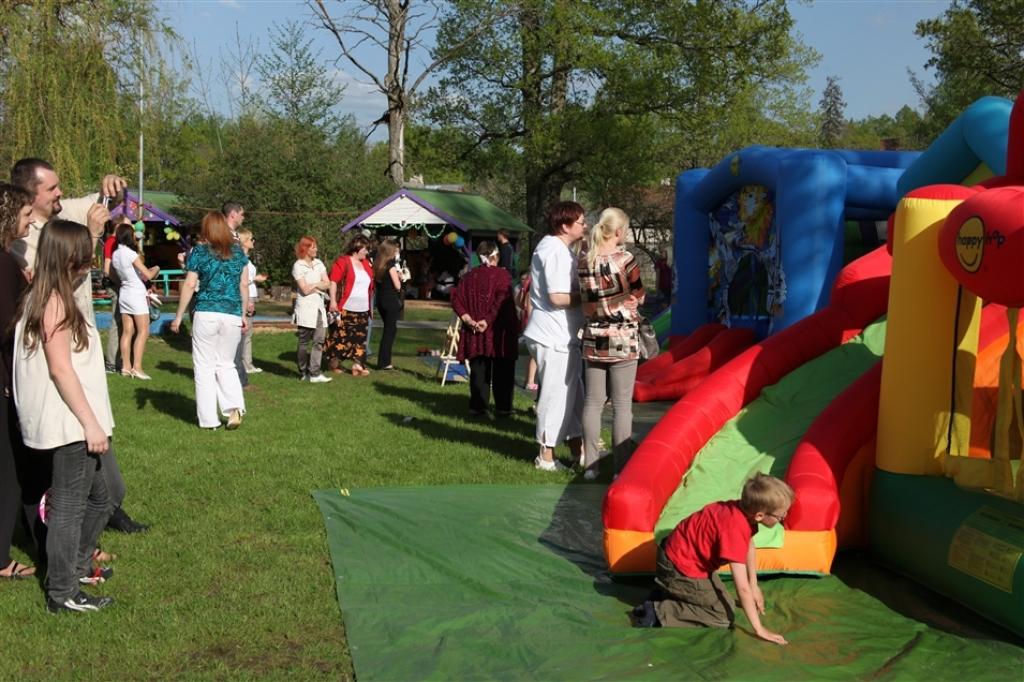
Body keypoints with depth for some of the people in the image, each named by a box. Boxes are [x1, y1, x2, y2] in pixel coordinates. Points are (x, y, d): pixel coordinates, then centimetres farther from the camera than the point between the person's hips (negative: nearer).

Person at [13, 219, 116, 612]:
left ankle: (78, 565, 39)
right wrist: (91, 424, -22)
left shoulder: (43, 295, 10)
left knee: (97, 499, 23)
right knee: (69, 506, -1)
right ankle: (63, 594, 9)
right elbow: (59, 368, -22)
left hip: (72, 424, 11)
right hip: (70, 425, -11)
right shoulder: (55, 302, -17)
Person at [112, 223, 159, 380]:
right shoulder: (131, 254, -17)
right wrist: (156, 269, 5)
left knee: (128, 332, 8)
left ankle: (126, 366, 8)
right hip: (136, 294, -7)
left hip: (124, 293, 7)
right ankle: (137, 367, -9)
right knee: (143, 331, -3)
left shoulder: (115, 254, 5)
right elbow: (148, 275, -16)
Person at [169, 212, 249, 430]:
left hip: (206, 314, -3)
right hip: (233, 315, 3)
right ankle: (235, 407, -5)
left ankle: (209, 419, 7)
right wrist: (244, 314, 18)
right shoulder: (238, 252, 8)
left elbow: (189, 285, -3)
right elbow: (244, 285, 9)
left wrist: (178, 317, 3)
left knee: (205, 367, 6)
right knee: (226, 364, 16)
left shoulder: (200, 251, 0)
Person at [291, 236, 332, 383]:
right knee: (304, 342, 2)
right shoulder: (298, 266, -5)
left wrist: (313, 285, -10)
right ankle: (303, 373, 11)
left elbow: (327, 284, 5)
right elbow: (305, 289, -11)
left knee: (319, 341, -2)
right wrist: (318, 284, 2)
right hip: (305, 307, -5)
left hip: (319, 306, 5)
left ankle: (314, 373, -3)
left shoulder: (318, 263, 12)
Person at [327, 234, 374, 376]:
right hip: (345, 309, -7)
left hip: (362, 310, 7)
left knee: (360, 338, 3)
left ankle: (358, 365, 3)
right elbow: (333, 281, -12)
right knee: (340, 336, 0)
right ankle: (335, 363, 11)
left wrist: (371, 306, 20)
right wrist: (333, 301, -18)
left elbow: (371, 286, 22)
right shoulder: (343, 262, -7)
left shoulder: (366, 264, 15)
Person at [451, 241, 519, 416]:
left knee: (478, 369, 10)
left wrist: (466, 317, -5)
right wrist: (488, 320, -19)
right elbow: (502, 299, -20)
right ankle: (503, 407, 8)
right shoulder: (502, 274, -6)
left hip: (475, 331, 4)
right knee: (502, 370, 6)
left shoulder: (470, 276, 8)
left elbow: (456, 297, 0)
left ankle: (477, 407, 10)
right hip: (498, 330, -4)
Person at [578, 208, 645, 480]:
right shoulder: (625, 259, -13)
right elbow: (639, 297, -1)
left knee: (593, 402, 10)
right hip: (623, 338, -4)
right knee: (622, 405, 2)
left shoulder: (583, 260, 0)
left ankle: (590, 465, 15)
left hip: (593, 338, 4)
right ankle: (621, 468, 5)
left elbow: (584, 297, 7)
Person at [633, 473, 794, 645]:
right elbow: (742, 588, -32)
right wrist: (759, 629, -25)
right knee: (723, 617, -7)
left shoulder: (745, 509, -9)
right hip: (679, 568, -9)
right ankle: (658, 613, -8)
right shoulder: (735, 530, -34)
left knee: (725, 602, 16)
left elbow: (749, 547, 13)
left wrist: (754, 586, 13)